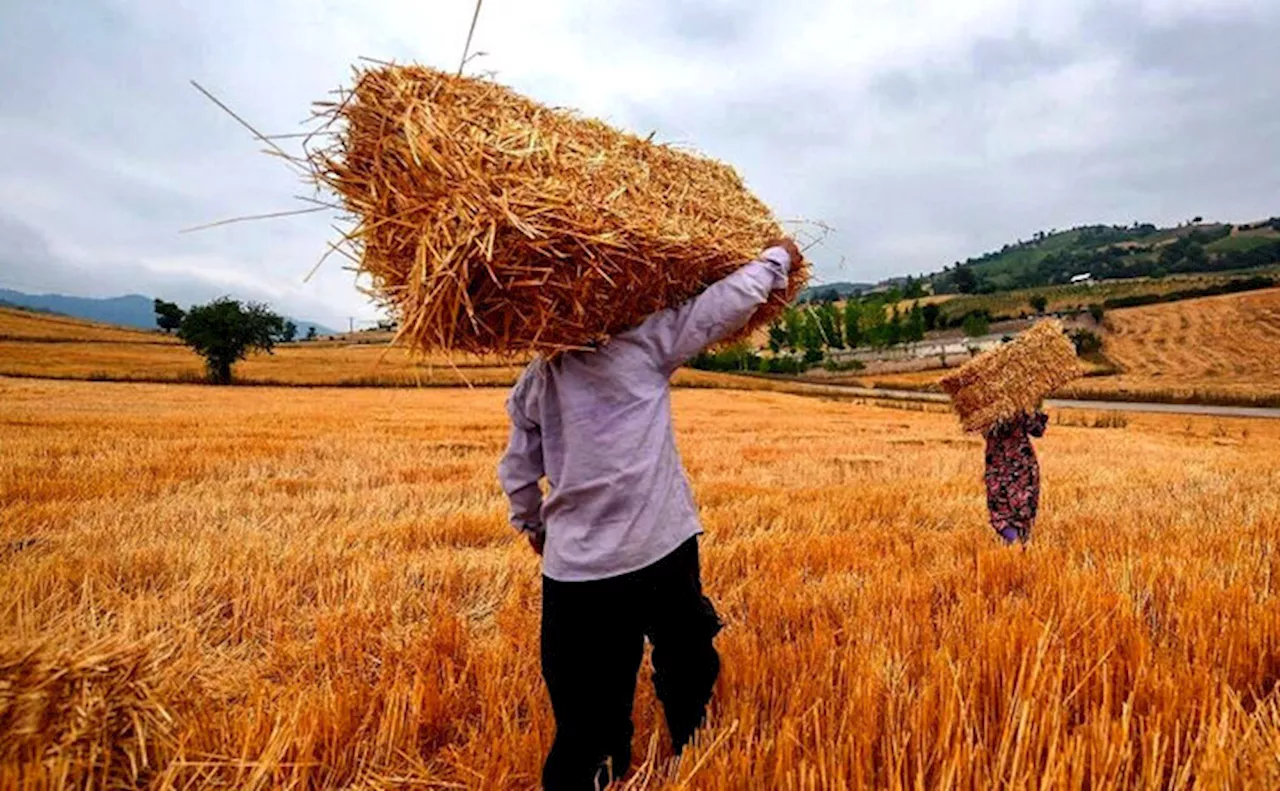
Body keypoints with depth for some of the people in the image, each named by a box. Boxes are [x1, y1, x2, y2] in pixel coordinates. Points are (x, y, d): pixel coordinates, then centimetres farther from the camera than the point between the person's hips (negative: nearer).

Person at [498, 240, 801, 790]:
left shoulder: (533, 381, 7)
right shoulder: (643, 341, -6)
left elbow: (517, 471, 14)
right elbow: (726, 303, -4)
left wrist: (532, 525, 32)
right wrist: (777, 257, 14)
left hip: (575, 567, 3)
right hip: (660, 551, -3)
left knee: (587, 716, 12)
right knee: (687, 671, 22)